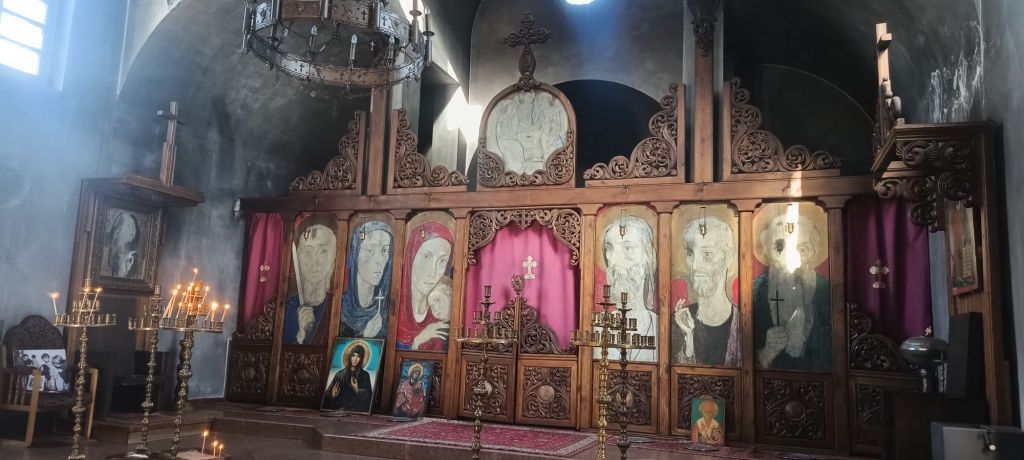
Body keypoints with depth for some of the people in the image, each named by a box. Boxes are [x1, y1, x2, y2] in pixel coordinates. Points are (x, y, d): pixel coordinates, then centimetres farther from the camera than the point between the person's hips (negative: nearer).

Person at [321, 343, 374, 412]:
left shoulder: (365, 375, 7)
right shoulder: (340, 374, 10)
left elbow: (368, 395, 0)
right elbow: (328, 394, 10)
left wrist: (357, 390, -15)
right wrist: (332, 395, -11)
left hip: (356, 411, -1)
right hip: (339, 410, 2)